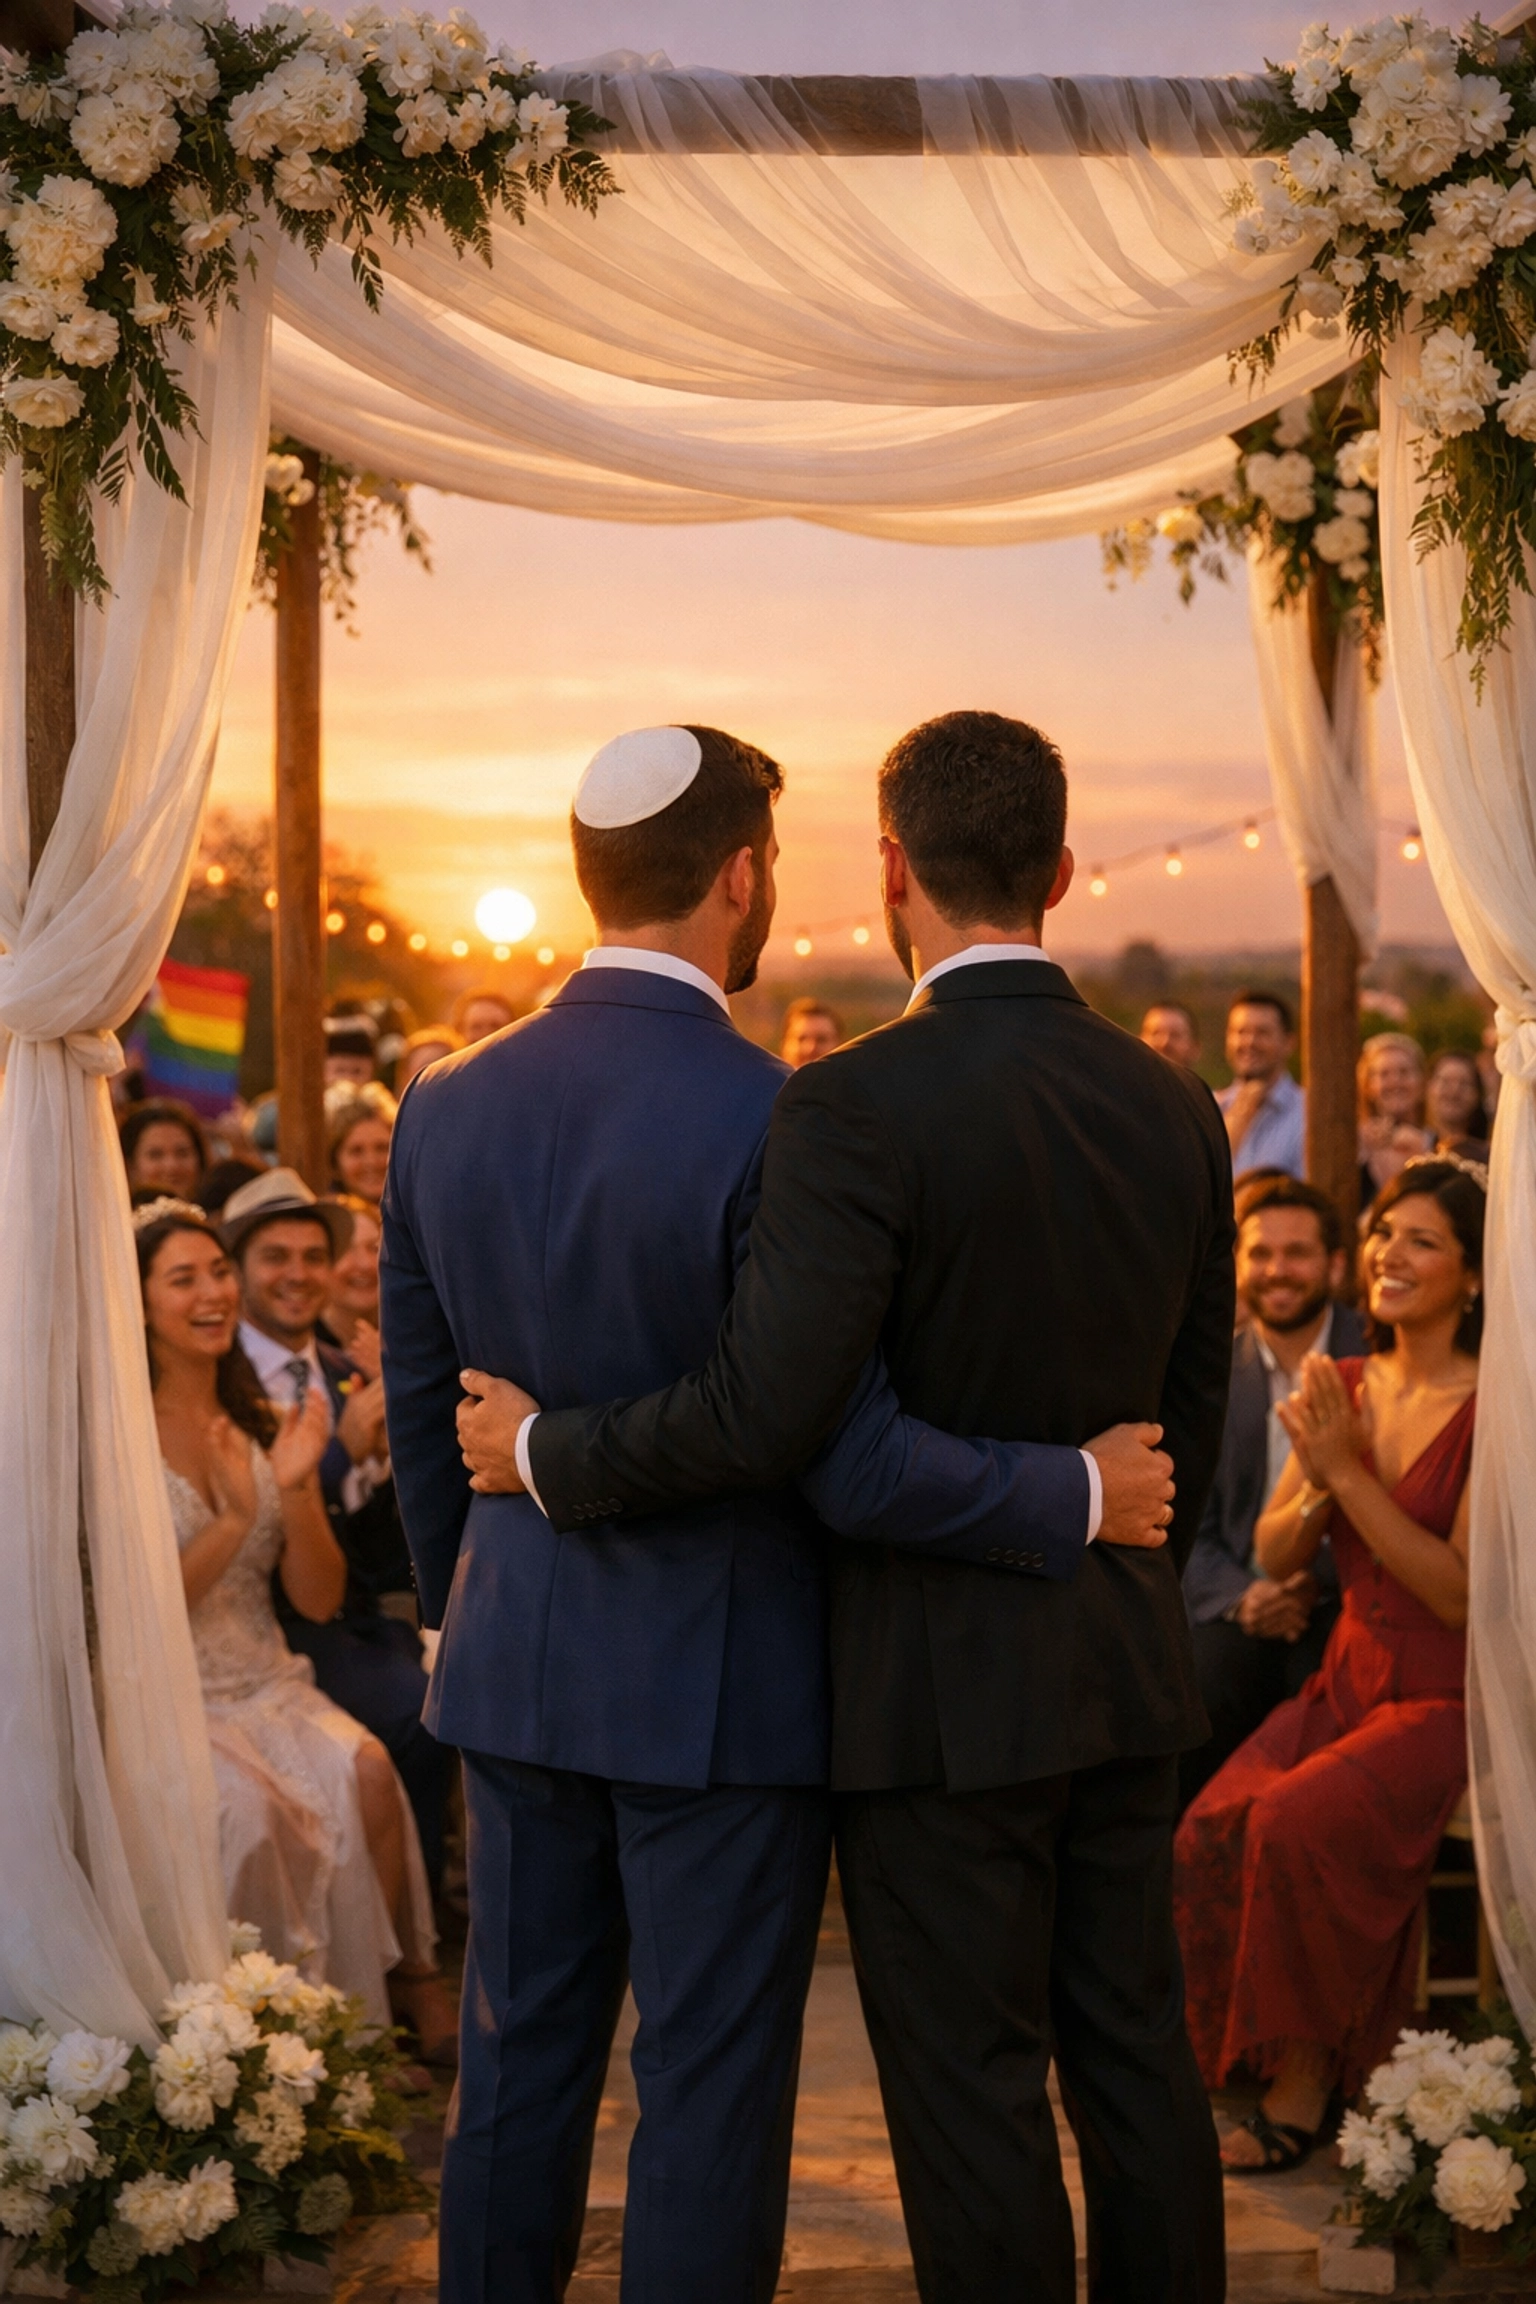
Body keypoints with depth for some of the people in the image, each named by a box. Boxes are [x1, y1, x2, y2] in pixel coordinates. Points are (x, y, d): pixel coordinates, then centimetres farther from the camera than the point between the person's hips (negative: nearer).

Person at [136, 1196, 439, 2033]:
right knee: (249, 1807, -32)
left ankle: (365, 2015, -13)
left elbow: (318, 1600, 7)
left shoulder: (264, 1425, 11)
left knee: (367, 1774, -24)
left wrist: (298, 1490, -10)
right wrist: (234, 1521, -18)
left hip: (267, 1683, 5)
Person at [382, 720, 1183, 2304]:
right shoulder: (769, 1122, -19)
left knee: (519, 2064, 16)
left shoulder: (446, 1107, -1)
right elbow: (844, 1457, -20)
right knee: (711, 2092, 7)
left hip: (518, 1673, 6)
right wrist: (1077, 1496, -7)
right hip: (718, 1686, -5)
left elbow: (418, 1414, 9)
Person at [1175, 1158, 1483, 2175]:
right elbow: (1275, 1557, 10)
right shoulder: (1344, 1388, 9)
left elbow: (1460, 1592, -17)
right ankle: (1254, 2056, -4)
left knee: (1301, 1821, -29)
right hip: (1350, 1679, 6)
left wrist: (1352, 1475, -17)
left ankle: (1306, 2086, -13)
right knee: (1214, 1828, -21)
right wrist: (1316, 1486, -10)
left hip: (1450, 1700, -5)